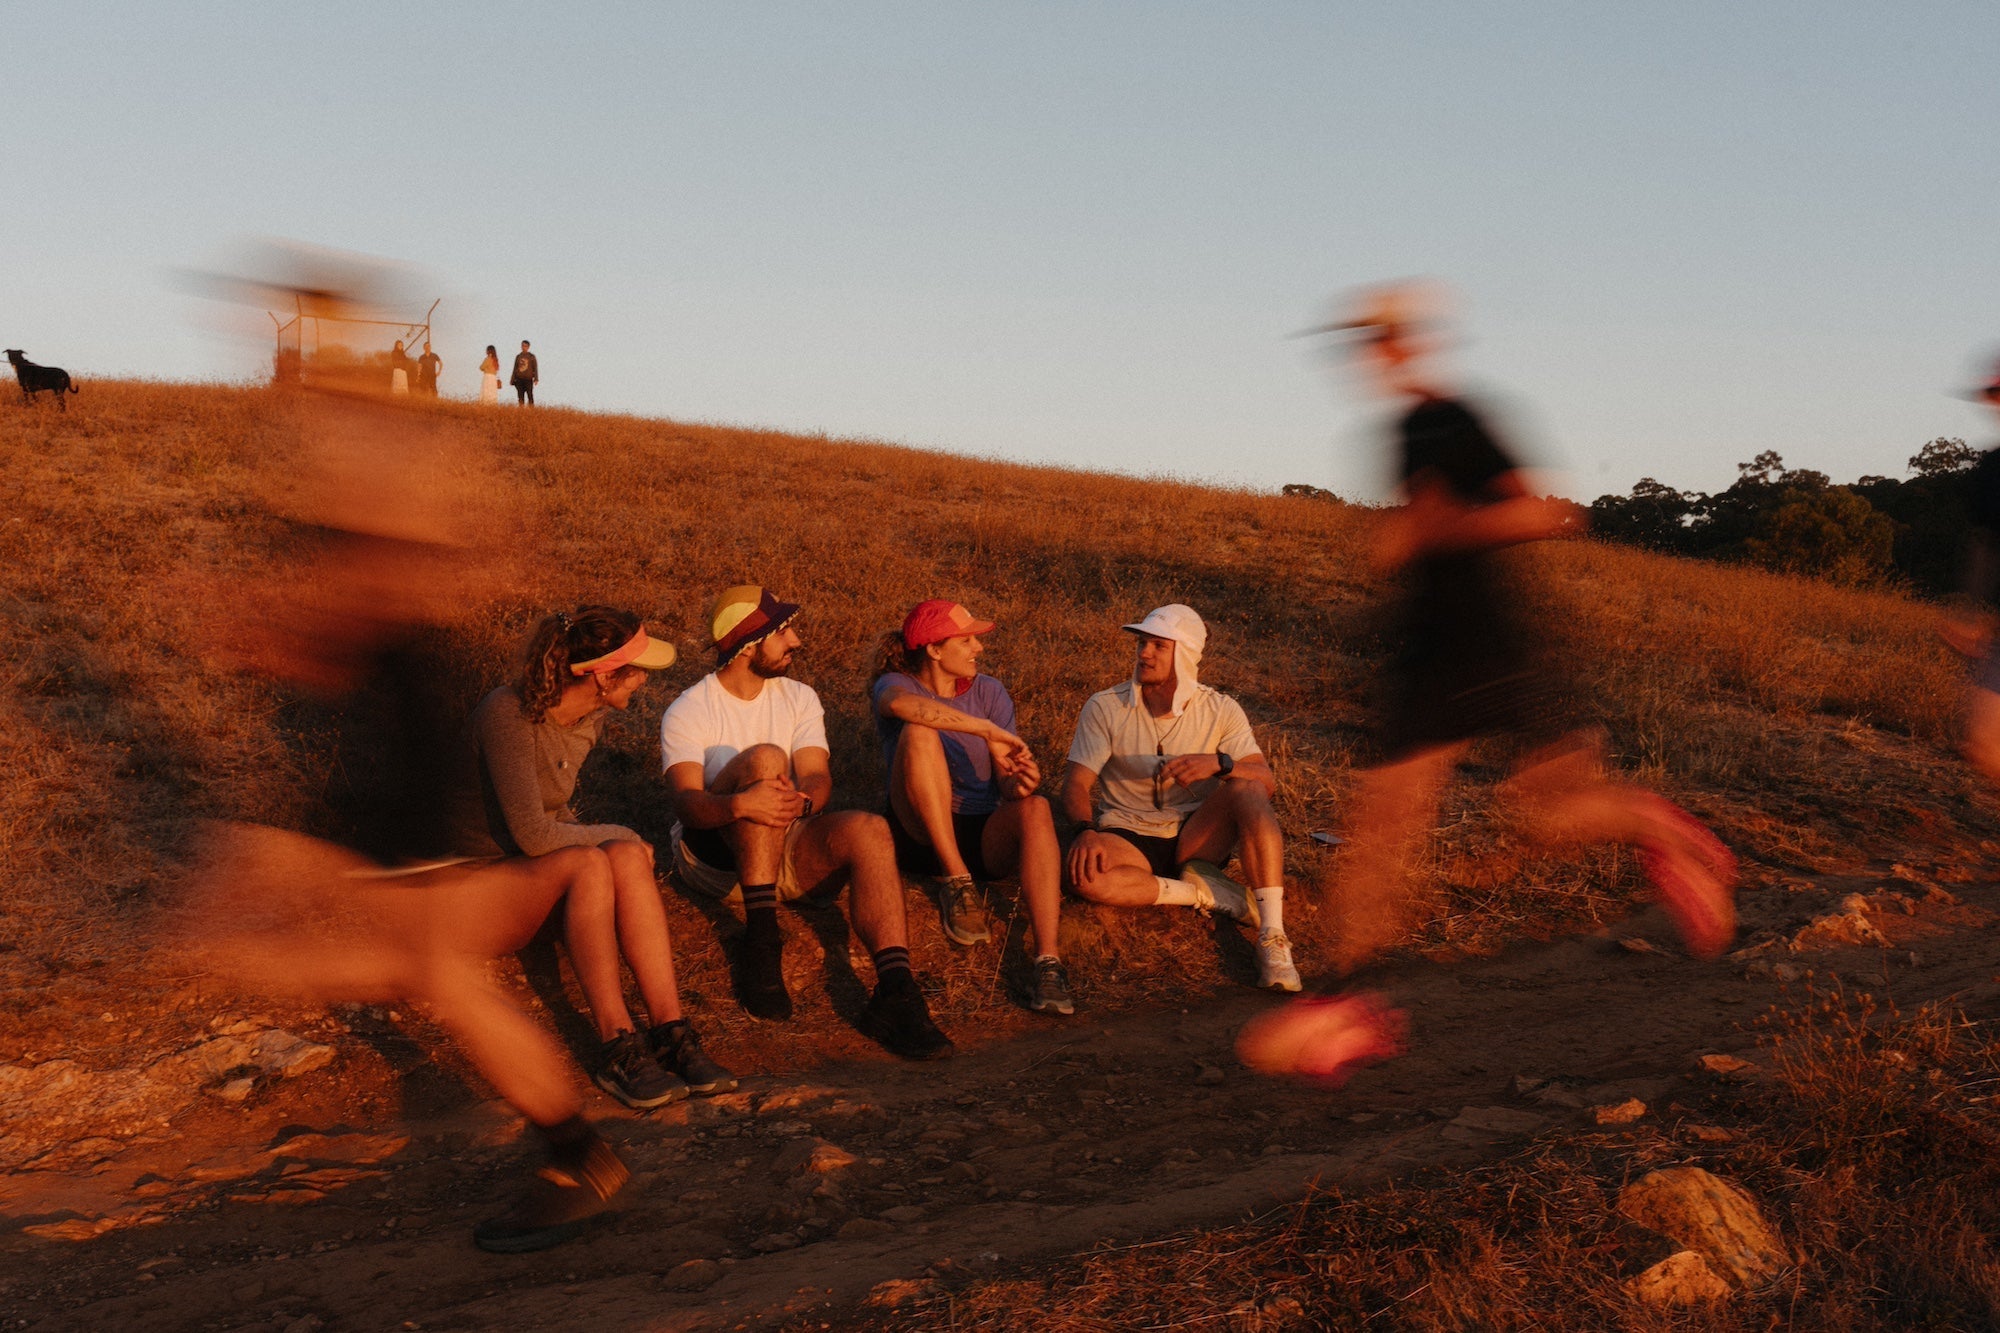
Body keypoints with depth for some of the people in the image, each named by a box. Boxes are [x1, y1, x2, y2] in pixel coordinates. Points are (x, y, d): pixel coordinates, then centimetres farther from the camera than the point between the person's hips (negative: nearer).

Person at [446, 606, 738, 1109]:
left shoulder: (592, 717, 2)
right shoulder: (507, 715, -23)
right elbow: (531, 835, -28)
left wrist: (624, 849, 3)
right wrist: (620, 837, -15)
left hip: (545, 886, 7)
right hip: (472, 886, -6)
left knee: (627, 858, -26)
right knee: (588, 864, -35)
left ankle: (670, 1031, -34)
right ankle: (617, 1047, -38)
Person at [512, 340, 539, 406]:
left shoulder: (531, 356, 3)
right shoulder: (518, 357, 12)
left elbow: (535, 368, 1)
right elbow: (515, 368, 16)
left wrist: (536, 379, -8)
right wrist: (513, 380, 13)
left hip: (528, 379, -3)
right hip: (519, 379, 3)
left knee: (530, 395, -7)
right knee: (520, 397, 3)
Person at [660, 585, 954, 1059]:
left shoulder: (799, 698, 10)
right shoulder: (688, 712, -5)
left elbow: (818, 776, -6)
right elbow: (686, 802, -20)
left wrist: (805, 800, -31)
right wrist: (738, 805, -44)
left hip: (785, 850, 4)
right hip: (714, 855, -4)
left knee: (870, 830, -28)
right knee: (765, 758, -31)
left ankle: (895, 993, -39)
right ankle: (761, 944, -33)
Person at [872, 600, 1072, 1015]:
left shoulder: (989, 692, 8)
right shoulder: (895, 684, -1)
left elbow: (1006, 781, -1)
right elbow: (899, 703, -30)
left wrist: (1020, 781, -26)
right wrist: (987, 730, -33)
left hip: (985, 837, 2)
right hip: (920, 835, -2)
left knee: (1035, 808, -32)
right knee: (919, 733, -27)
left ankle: (1048, 962, -43)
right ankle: (957, 883, -29)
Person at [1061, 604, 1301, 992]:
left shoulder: (1220, 711, -1)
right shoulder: (1105, 708, -2)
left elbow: (1267, 783, -9)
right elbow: (1076, 783, -6)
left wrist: (1220, 764, -30)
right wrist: (1085, 831, -28)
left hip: (1195, 838, 1)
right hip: (1128, 839, -1)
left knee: (1247, 789, -29)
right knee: (1083, 873, -35)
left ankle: (1272, 938, -34)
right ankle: (1206, 894, -20)